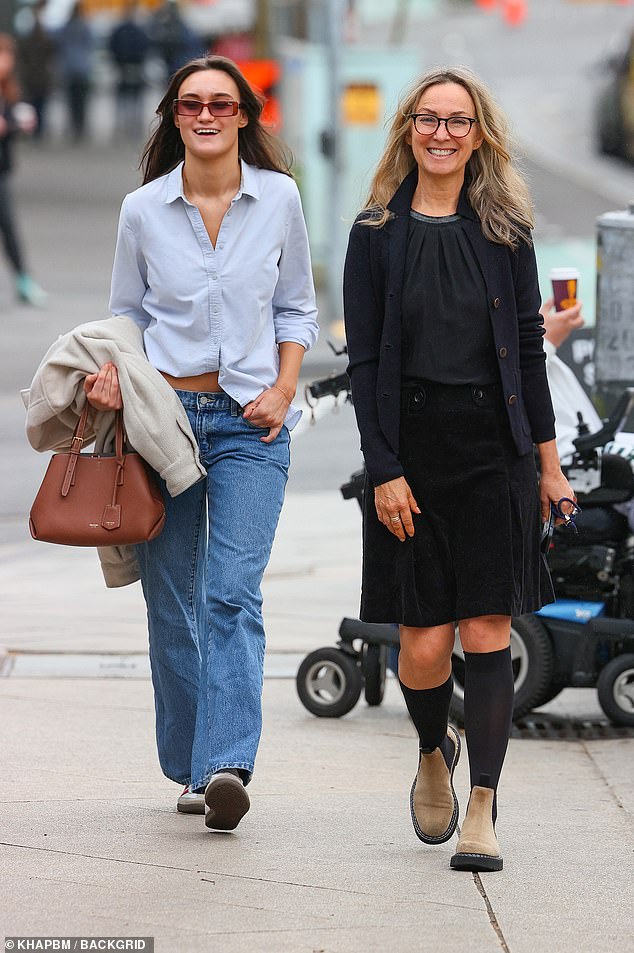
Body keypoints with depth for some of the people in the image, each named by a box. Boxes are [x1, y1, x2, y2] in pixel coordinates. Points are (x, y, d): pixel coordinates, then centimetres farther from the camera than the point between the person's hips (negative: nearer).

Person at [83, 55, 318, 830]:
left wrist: (283, 390, -2)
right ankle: (190, 767, 16)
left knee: (233, 593, -15)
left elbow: (297, 309, 12)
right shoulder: (142, 211, 3)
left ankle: (227, 766, -25)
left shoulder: (278, 199, 3)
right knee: (171, 603, 4)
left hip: (249, 424, -1)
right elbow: (126, 316, 12)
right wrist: (110, 377, -8)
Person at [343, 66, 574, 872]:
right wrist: (383, 470, -8)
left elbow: (528, 348, 9)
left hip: (494, 450, 1)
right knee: (424, 643, -2)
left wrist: (548, 462, 6)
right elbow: (364, 360, 0)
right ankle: (433, 754, 29)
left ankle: (482, 815, -3)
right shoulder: (378, 234, 2)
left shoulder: (504, 231, 6)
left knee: (487, 633, -5)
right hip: (410, 449, -1)